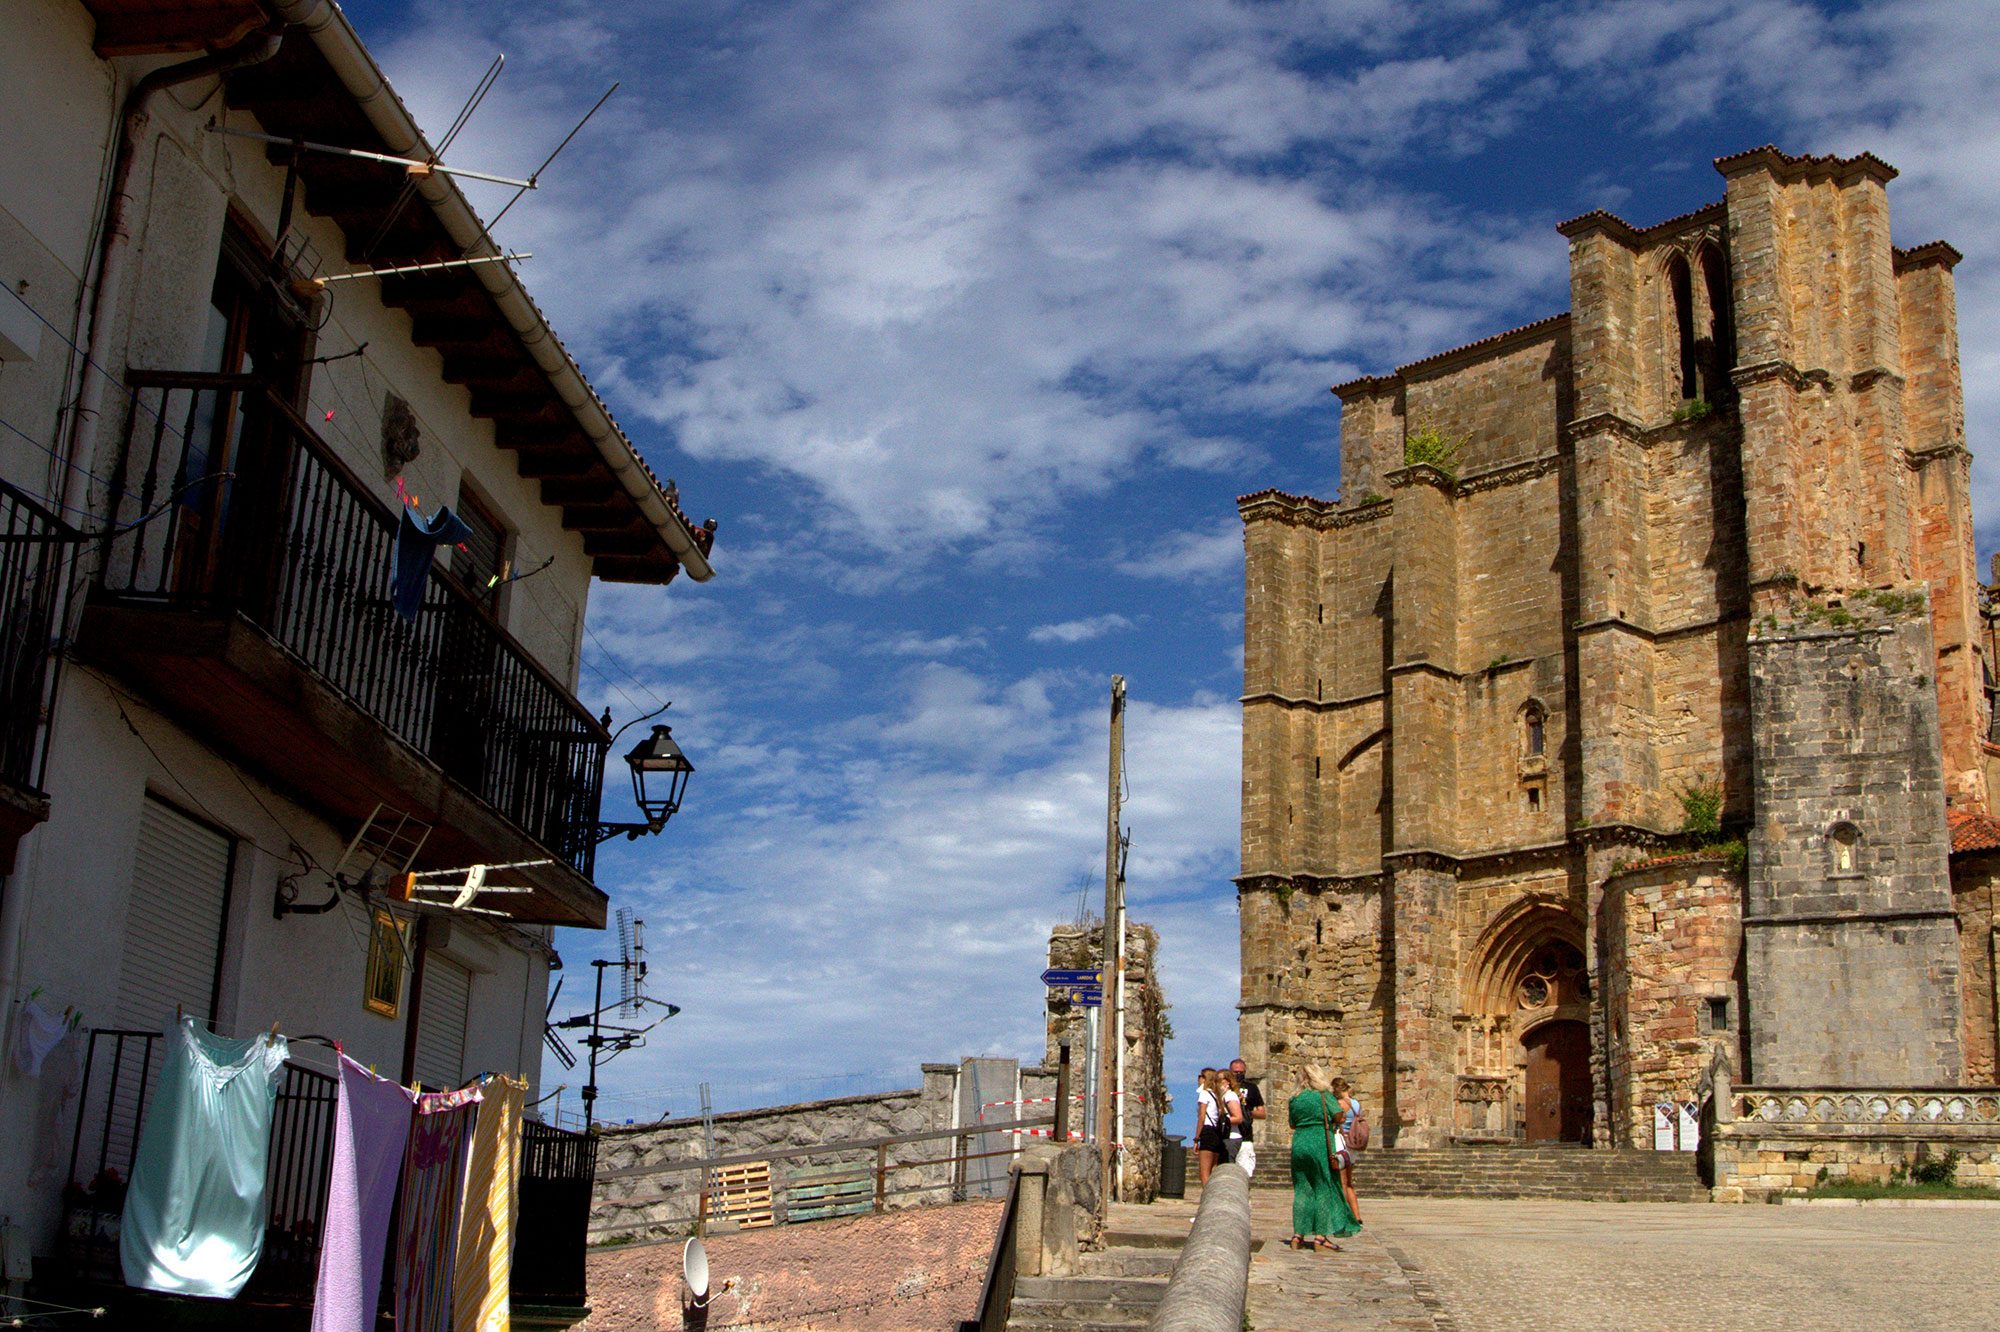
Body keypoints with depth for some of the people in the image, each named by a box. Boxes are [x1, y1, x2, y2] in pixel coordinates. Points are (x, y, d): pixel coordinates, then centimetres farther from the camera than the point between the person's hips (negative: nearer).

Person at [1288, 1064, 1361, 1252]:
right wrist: (1330, 1124, 11)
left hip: (1299, 1143, 4)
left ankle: (1298, 1235, 8)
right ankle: (1321, 1236, -3)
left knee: (1302, 1190, 10)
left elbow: (1293, 1124, 13)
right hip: (1321, 1144, -4)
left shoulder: (1295, 1100, 8)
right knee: (1324, 1190, 1)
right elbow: (1338, 1117, -8)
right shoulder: (1325, 1096, -4)